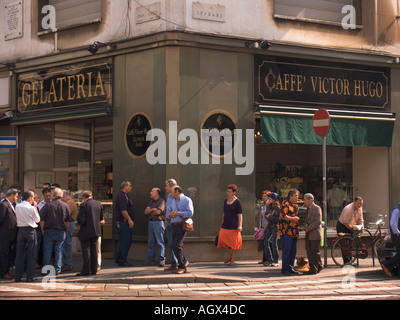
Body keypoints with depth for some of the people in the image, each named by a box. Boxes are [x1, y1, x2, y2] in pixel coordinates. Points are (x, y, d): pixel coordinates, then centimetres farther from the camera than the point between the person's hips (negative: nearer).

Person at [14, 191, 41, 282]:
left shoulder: (17, 207, 0)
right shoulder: (31, 208, -11)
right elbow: (37, 219, 0)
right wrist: (35, 207, 4)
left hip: (20, 230, 4)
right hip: (30, 230, -4)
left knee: (19, 254, 8)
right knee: (31, 254, 4)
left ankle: (17, 276, 9)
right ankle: (30, 276, 3)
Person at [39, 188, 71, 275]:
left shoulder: (48, 205, -6)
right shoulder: (65, 205, 1)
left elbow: (42, 220, -5)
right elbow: (68, 221, 4)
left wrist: (43, 230, 6)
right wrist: (65, 230, 14)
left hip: (49, 231, -2)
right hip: (61, 232, 2)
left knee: (47, 251, 4)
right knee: (58, 250, 6)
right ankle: (57, 270, 5)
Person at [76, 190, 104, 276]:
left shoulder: (84, 204, -12)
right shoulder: (99, 203, 4)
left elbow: (81, 219, -16)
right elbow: (101, 218, 10)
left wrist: (81, 223, 4)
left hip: (86, 231, -5)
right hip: (96, 230, 5)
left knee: (86, 251, -1)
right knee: (94, 250, 12)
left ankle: (86, 271, -1)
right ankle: (94, 270, 15)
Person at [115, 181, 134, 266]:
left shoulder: (125, 195, 20)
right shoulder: (121, 196, -14)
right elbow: (123, 210, -22)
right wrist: (129, 219, -22)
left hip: (126, 222, 11)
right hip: (123, 222, -11)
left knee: (128, 241, 14)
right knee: (124, 241, -7)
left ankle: (119, 259, 20)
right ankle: (122, 261, -2)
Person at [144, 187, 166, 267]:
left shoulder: (161, 201, -4)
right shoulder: (151, 201, 19)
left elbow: (158, 211, -15)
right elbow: (146, 211, 11)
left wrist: (150, 211, 2)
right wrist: (153, 209, -7)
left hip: (158, 222, -7)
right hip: (151, 222, 7)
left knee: (160, 242, -6)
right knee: (151, 242, 6)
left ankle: (162, 260, -5)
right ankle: (150, 260, 8)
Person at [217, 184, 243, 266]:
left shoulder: (237, 202, -7)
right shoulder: (225, 201, 12)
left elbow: (240, 215, -11)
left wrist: (240, 225, -18)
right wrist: (222, 222, 19)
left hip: (234, 225, -6)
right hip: (226, 225, 6)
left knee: (233, 242, 0)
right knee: (222, 239, -4)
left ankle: (233, 259, 13)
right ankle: (229, 255, 17)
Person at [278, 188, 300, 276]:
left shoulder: (294, 205, 23)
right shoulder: (285, 204, -8)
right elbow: (283, 216, -21)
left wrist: (297, 218, 18)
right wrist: (293, 218, -14)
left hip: (293, 232, 9)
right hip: (286, 231, -9)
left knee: (293, 250, 10)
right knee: (286, 250, -8)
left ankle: (290, 268, 18)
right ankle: (284, 269, -4)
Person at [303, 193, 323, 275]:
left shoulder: (316, 208, -11)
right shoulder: (308, 209, 16)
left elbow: (318, 221, -19)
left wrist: (308, 228, -18)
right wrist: (305, 227, 4)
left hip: (315, 234, -8)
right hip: (308, 234, 8)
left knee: (315, 252, -2)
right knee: (309, 252, 5)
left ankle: (319, 266, 11)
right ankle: (313, 269, 11)